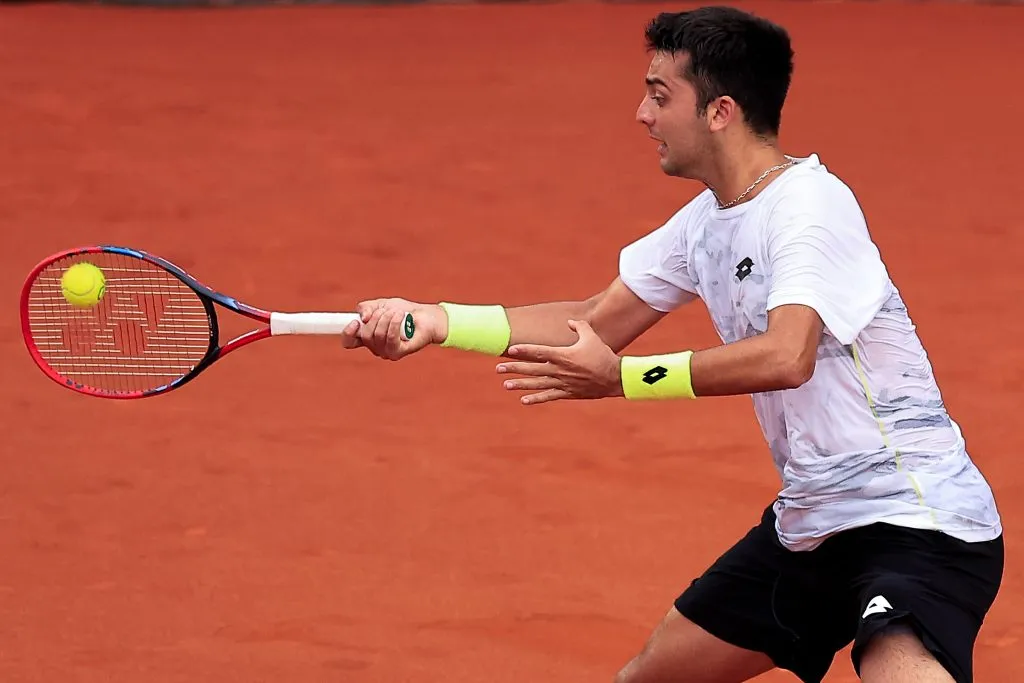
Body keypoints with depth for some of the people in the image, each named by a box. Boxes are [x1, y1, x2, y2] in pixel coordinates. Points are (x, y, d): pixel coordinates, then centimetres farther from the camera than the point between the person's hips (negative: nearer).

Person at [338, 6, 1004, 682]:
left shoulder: (811, 203, -19)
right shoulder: (706, 221, 9)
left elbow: (786, 356, -33)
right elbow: (597, 324, 17)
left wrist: (620, 378, -26)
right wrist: (437, 321, 9)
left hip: (916, 518, -9)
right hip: (808, 522, 9)